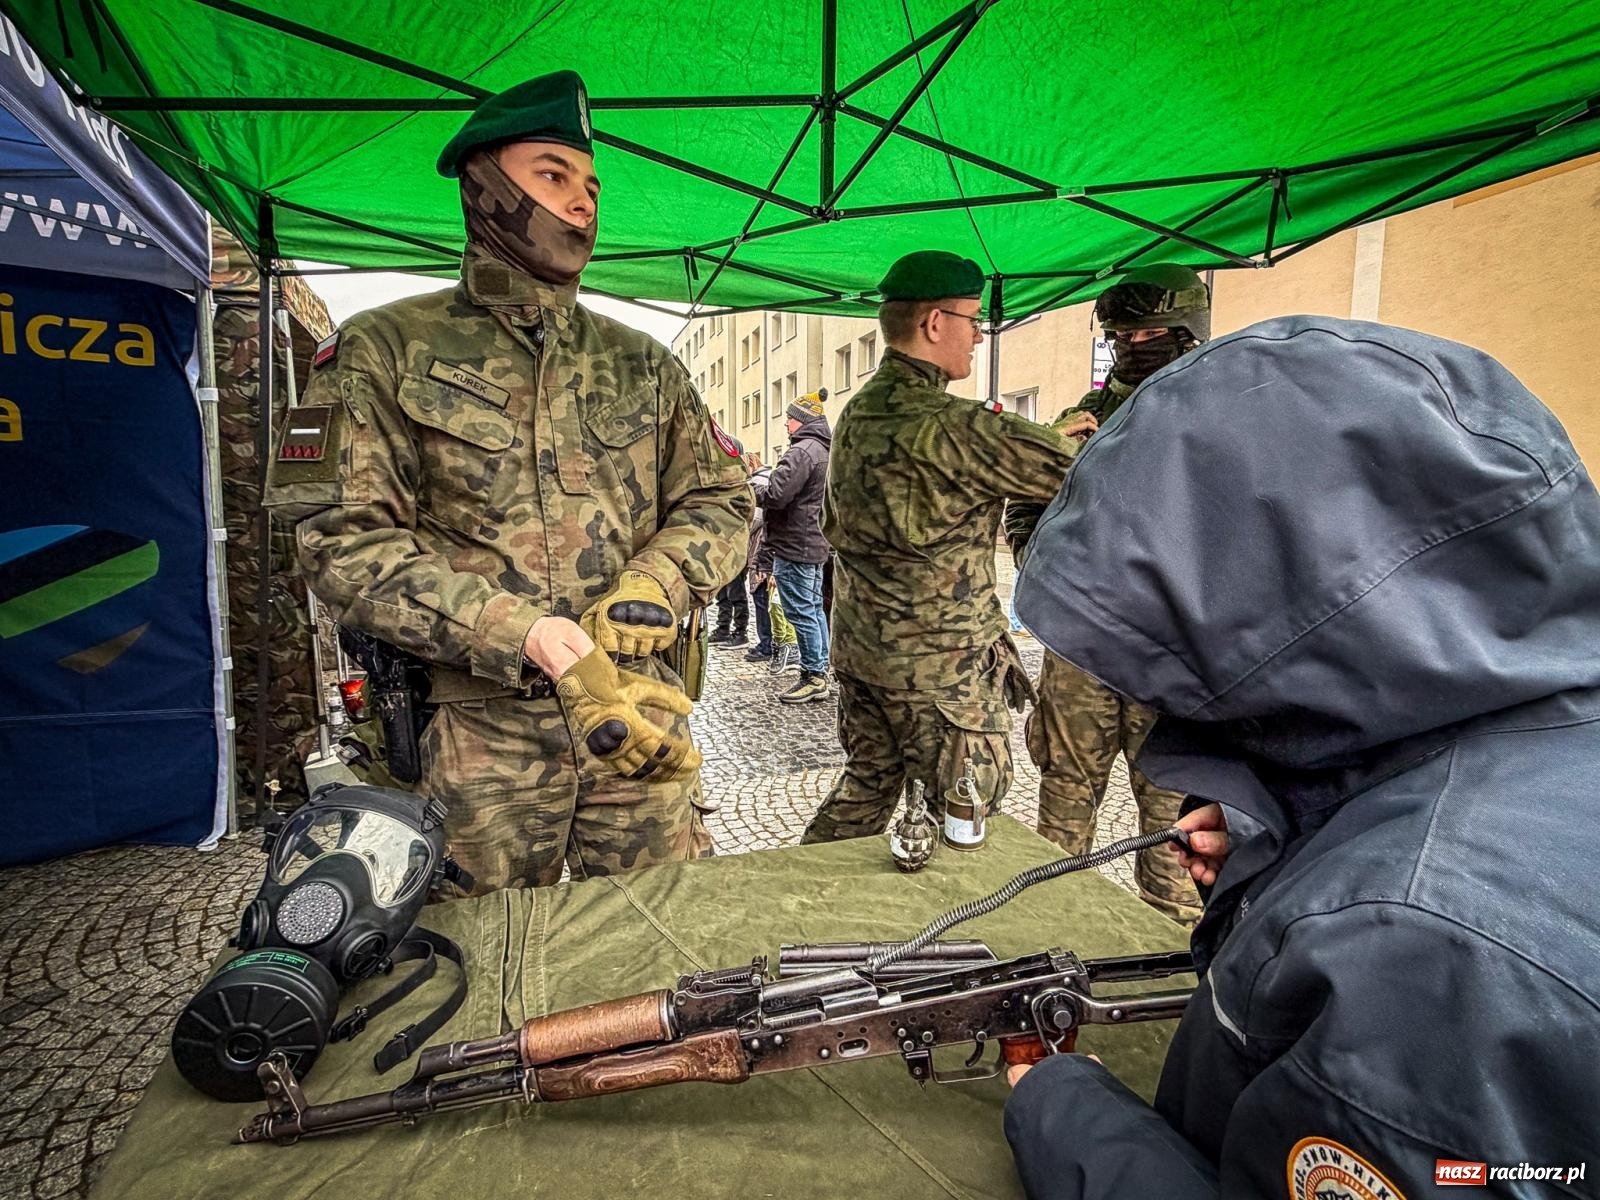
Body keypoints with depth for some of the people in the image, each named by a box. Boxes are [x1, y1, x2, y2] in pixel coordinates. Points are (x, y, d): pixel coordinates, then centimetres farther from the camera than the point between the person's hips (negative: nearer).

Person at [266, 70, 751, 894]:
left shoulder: (640, 364, 13)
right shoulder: (384, 351, 3)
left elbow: (719, 502, 9)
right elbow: (343, 538, -7)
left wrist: (650, 591, -13)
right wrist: (525, 634, -20)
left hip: (637, 720, 3)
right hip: (474, 733, -2)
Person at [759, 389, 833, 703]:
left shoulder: (802, 450, -17)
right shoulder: (825, 450, 15)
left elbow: (775, 495, -24)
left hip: (794, 544, -10)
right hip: (815, 542, 11)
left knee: (801, 612, -4)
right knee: (815, 608, 15)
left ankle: (813, 676, 2)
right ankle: (820, 671, 22)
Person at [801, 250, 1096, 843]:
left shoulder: (857, 412, 7)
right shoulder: (947, 424, -20)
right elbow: (1075, 472, -16)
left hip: (858, 645, 9)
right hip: (942, 663, -9)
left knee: (866, 785, 23)